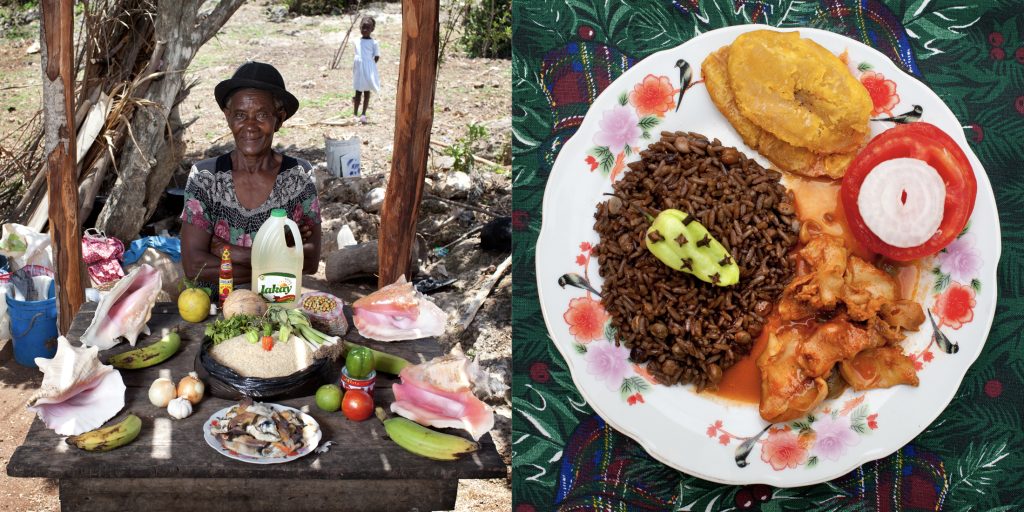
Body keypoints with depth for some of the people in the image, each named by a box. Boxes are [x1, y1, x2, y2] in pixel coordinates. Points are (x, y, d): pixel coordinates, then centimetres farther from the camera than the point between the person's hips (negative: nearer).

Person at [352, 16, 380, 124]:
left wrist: (368, 66, -6)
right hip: (358, 70, 4)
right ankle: (355, 113, 16)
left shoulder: (373, 43, -4)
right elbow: (355, 55, 17)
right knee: (358, 92, 10)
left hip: (368, 71, -4)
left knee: (367, 91, 3)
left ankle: (363, 114, 7)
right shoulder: (357, 42, 9)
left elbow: (376, 57, -3)